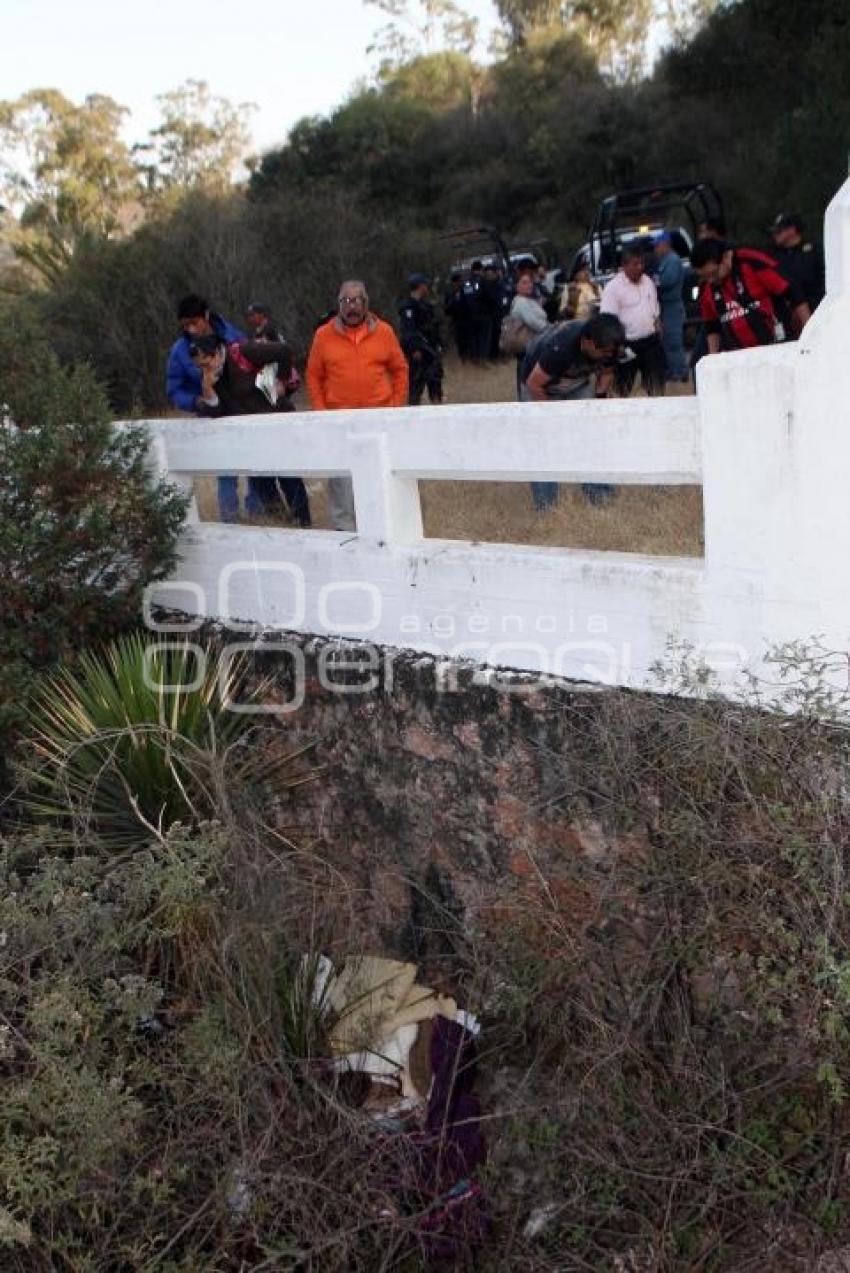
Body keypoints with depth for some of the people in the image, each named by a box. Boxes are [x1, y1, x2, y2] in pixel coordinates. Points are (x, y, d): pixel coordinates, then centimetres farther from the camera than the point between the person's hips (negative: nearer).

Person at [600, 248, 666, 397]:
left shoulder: (648, 282, 8)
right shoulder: (613, 287, -12)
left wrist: (659, 336, 14)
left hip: (650, 341, 5)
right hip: (627, 344, -5)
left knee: (656, 385, 9)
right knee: (624, 388, 5)